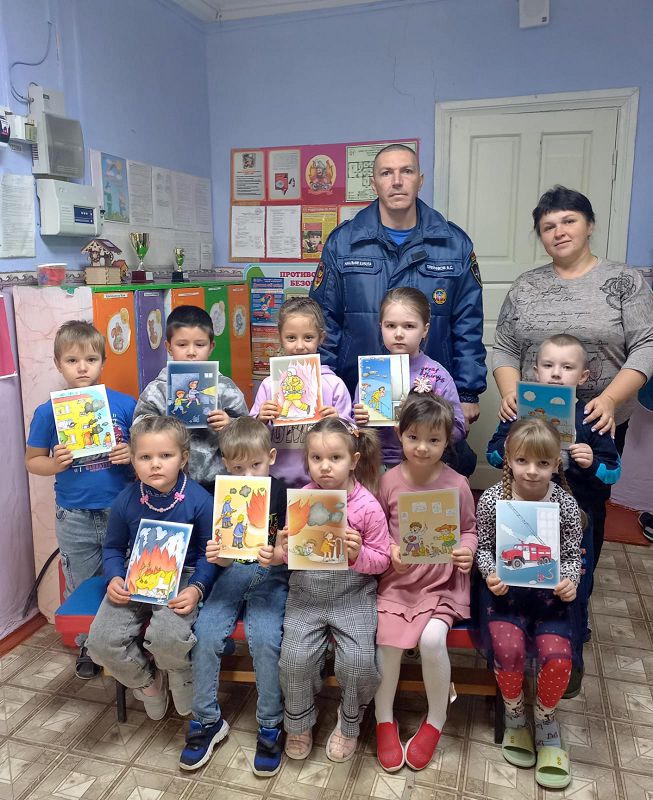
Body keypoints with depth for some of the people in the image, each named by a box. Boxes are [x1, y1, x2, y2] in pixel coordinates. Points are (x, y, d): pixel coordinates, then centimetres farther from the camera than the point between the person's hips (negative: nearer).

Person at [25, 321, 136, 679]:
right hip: (74, 518, 1)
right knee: (81, 588, 18)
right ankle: (87, 646, 40)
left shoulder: (125, 404, -6)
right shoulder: (48, 412, -5)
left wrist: (132, 454, -19)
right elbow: (32, 460, 2)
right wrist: (55, 464, -18)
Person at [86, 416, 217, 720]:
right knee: (102, 641, -16)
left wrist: (197, 589, -23)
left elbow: (209, 553, -7)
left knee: (167, 636, -31)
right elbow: (113, 547, 10)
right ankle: (147, 681, 18)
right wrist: (114, 578, -9)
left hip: (182, 578, -3)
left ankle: (180, 674, 10)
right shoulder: (126, 501, -5)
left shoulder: (199, 500, -14)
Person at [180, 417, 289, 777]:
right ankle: (207, 719, 3)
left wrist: (278, 555, -30)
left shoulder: (283, 493, -8)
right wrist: (216, 555, -22)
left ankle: (270, 725, -3)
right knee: (206, 631, -18)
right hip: (233, 572, 3)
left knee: (265, 637, -25)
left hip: (271, 574, -3)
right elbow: (226, 558, 1)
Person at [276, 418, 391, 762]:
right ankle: (298, 723, 19)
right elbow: (290, 553, 8)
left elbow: (381, 560, -5)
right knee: (295, 658, -13)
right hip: (306, 594, 2)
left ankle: (349, 723, 18)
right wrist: (286, 550, -14)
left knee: (358, 662, -16)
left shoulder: (368, 506, -11)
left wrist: (358, 554, -24)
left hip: (353, 596, -2)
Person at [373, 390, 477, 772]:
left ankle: (436, 720, 6)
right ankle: (384, 720, 11)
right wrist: (390, 551, -12)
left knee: (432, 638, -23)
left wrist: (467, 551, -12)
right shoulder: (390, 481, -4)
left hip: (442, 580, -1)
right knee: (388, 638, -17)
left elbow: (469, 529, 8)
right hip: (397, 578, 1)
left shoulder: (457, 484, -5)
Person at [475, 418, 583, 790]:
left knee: (557, 655, -21)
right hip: (505, 589, -1)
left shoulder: (566, 503, -4)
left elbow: (572, 555, 5)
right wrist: (491, 574, -14)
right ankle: (515, 714, 10)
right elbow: (483, 547, 4)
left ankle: (545, 720, 14)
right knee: (510, 648, -25)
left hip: (549, 592, 1)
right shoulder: (492, 499, -7)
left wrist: (570, 581, -14)